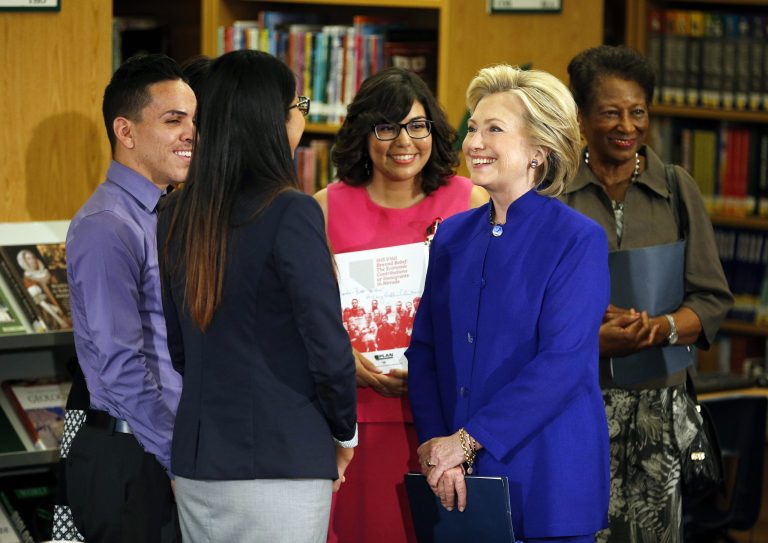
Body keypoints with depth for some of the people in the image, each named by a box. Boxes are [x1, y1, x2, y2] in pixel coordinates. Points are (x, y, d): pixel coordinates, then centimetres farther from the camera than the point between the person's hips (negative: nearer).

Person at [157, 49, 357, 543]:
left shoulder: (177, 215, 6)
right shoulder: (291, 214, -14)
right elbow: (327, 346, -14)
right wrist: (344, 434, 2)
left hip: (195, 462, 6)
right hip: (282, 461, -6)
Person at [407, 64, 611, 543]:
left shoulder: (578, 240, -7)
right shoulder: (453, 236, 11)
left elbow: (562, 363, -15)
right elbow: (424, 350, 7)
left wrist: (467, 440, -18)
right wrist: (436, 446, -8)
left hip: (544, 481, -5)